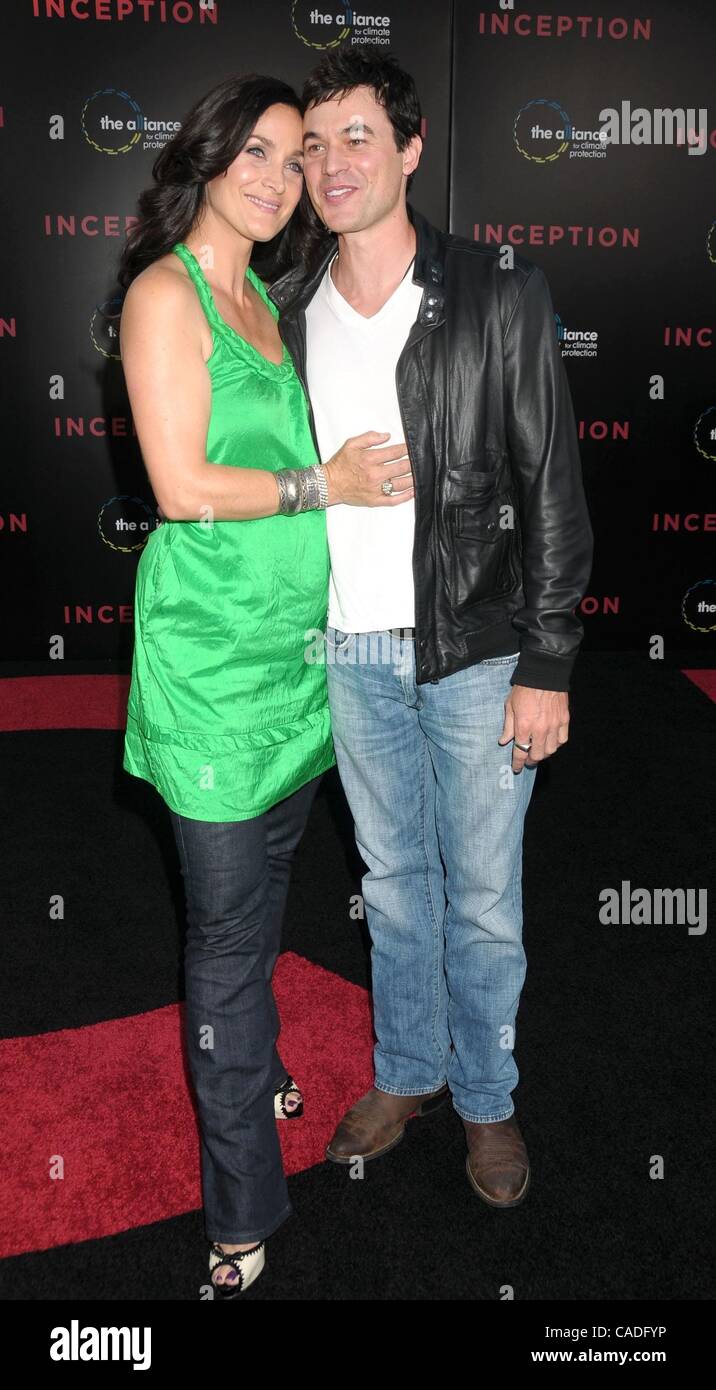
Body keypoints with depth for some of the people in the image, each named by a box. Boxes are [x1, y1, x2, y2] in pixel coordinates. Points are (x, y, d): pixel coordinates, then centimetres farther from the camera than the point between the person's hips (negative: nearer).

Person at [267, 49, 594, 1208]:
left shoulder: (501, 294, -8)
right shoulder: (287, 312, 4)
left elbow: (553, 492, -8)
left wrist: (546, 667, -11)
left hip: (475, 652, -3)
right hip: (349, 654, 4)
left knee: (483, 896, 9)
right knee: (392, 877, 18)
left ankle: (486, 1098, 33)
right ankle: (408, 1071, 39)